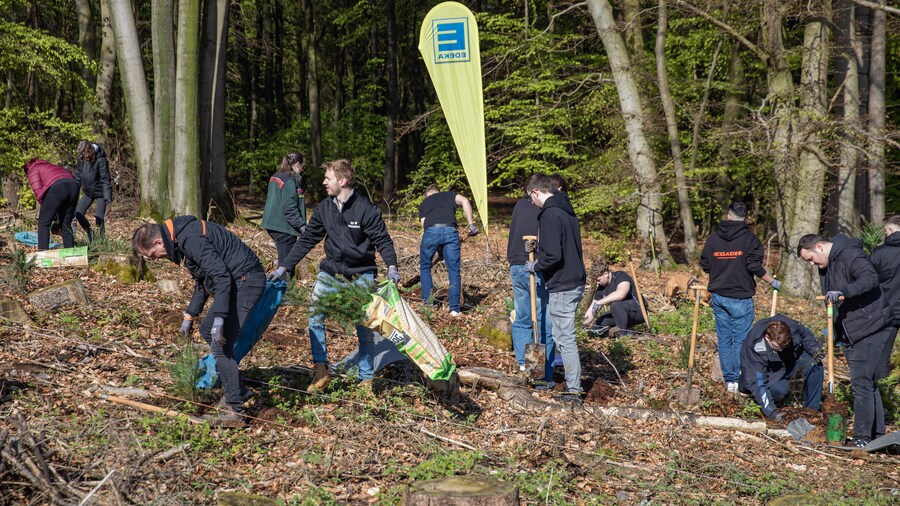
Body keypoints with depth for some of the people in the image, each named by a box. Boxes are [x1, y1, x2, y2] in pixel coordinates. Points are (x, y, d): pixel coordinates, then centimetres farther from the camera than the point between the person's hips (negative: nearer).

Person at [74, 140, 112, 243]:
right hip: (88, 192, 6)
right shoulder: (81, 159, -9)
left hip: (100, 192, -6)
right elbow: (78, 175, 6)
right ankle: (90, 233, 18)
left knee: (99, 218, -10)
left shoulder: (100, 160, -25)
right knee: (78, 213, -3)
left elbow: (105, 179, -23)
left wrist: (107, 196, -27)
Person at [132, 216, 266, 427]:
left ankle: (235, 411, -8)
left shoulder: (191, 239, -20)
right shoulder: (181, 238, 14)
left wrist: (218, 318, -27)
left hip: (245, 281, -11)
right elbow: (202, 281, 26)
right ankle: (237, 391, 23)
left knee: (221, 345, -11)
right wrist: (190, 315, 28)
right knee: (207, 330, 20)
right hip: (236, 281, 11)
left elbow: (221, 276, -26)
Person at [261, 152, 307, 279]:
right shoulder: (290, 181, -15)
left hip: (272, 225, 10)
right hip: (284, 228, -10)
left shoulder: (275, 178, 14)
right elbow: (290, 208, -21)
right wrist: (302, 225, -23)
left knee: (284, 260, 16)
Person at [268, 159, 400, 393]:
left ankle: (366, 379, 15)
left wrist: (392, 267, -26)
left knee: (365, 329, 0)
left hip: (361, 276, -4)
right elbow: (307, 240, 5)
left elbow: (383, 240, -11)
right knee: (315, 317, -10)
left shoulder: (366, 209, -15)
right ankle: (321, 371, 2)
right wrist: (284, 267, 3)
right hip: (331, 273, 4)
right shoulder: (324, 208, -1)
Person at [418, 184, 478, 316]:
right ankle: (455, 309, 7)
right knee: (453, 271, 8)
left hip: (431, 231, 0)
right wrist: (471, 224, 7)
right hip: (450, 230, 0)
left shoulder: (424, 204, 31)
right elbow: (464, 201, 7)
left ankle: (427, 301, 20)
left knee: (425, 267, 22)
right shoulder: (449, 195, 29)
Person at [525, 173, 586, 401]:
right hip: (576, 280, 10)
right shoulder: (567, 210, 13)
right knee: (562, 334, 20)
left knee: (565, 338, -4)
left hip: (562, 287, -10)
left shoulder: (550, 215, -18)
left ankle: (574, 391, 0)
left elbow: (553, 255, -24)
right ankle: (572, 382, 27)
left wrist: (535, 266, -6)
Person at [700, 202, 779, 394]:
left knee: (724, 339, 9)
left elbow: (705, 266, 11)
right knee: (741, 340, 0)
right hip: (741, 298, -4)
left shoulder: (713, 238, 6)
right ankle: (739, 381, -1)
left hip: (718, 297, 4)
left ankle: (729, 380, 11)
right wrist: (773, 282, 2)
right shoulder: (749, 238, -6)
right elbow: (755, 266, -12)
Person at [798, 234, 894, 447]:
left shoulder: (850, 255, -17)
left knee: (861, 382, -10)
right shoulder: (826, 265, 14)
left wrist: (843, 292, -42)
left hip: (871, 327, -10)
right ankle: (877, 433, 23)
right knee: (866, 382, 14)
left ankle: (863, 437, -5)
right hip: (850, 332, 10)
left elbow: (871, 278, -33)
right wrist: (834, 329, 18)